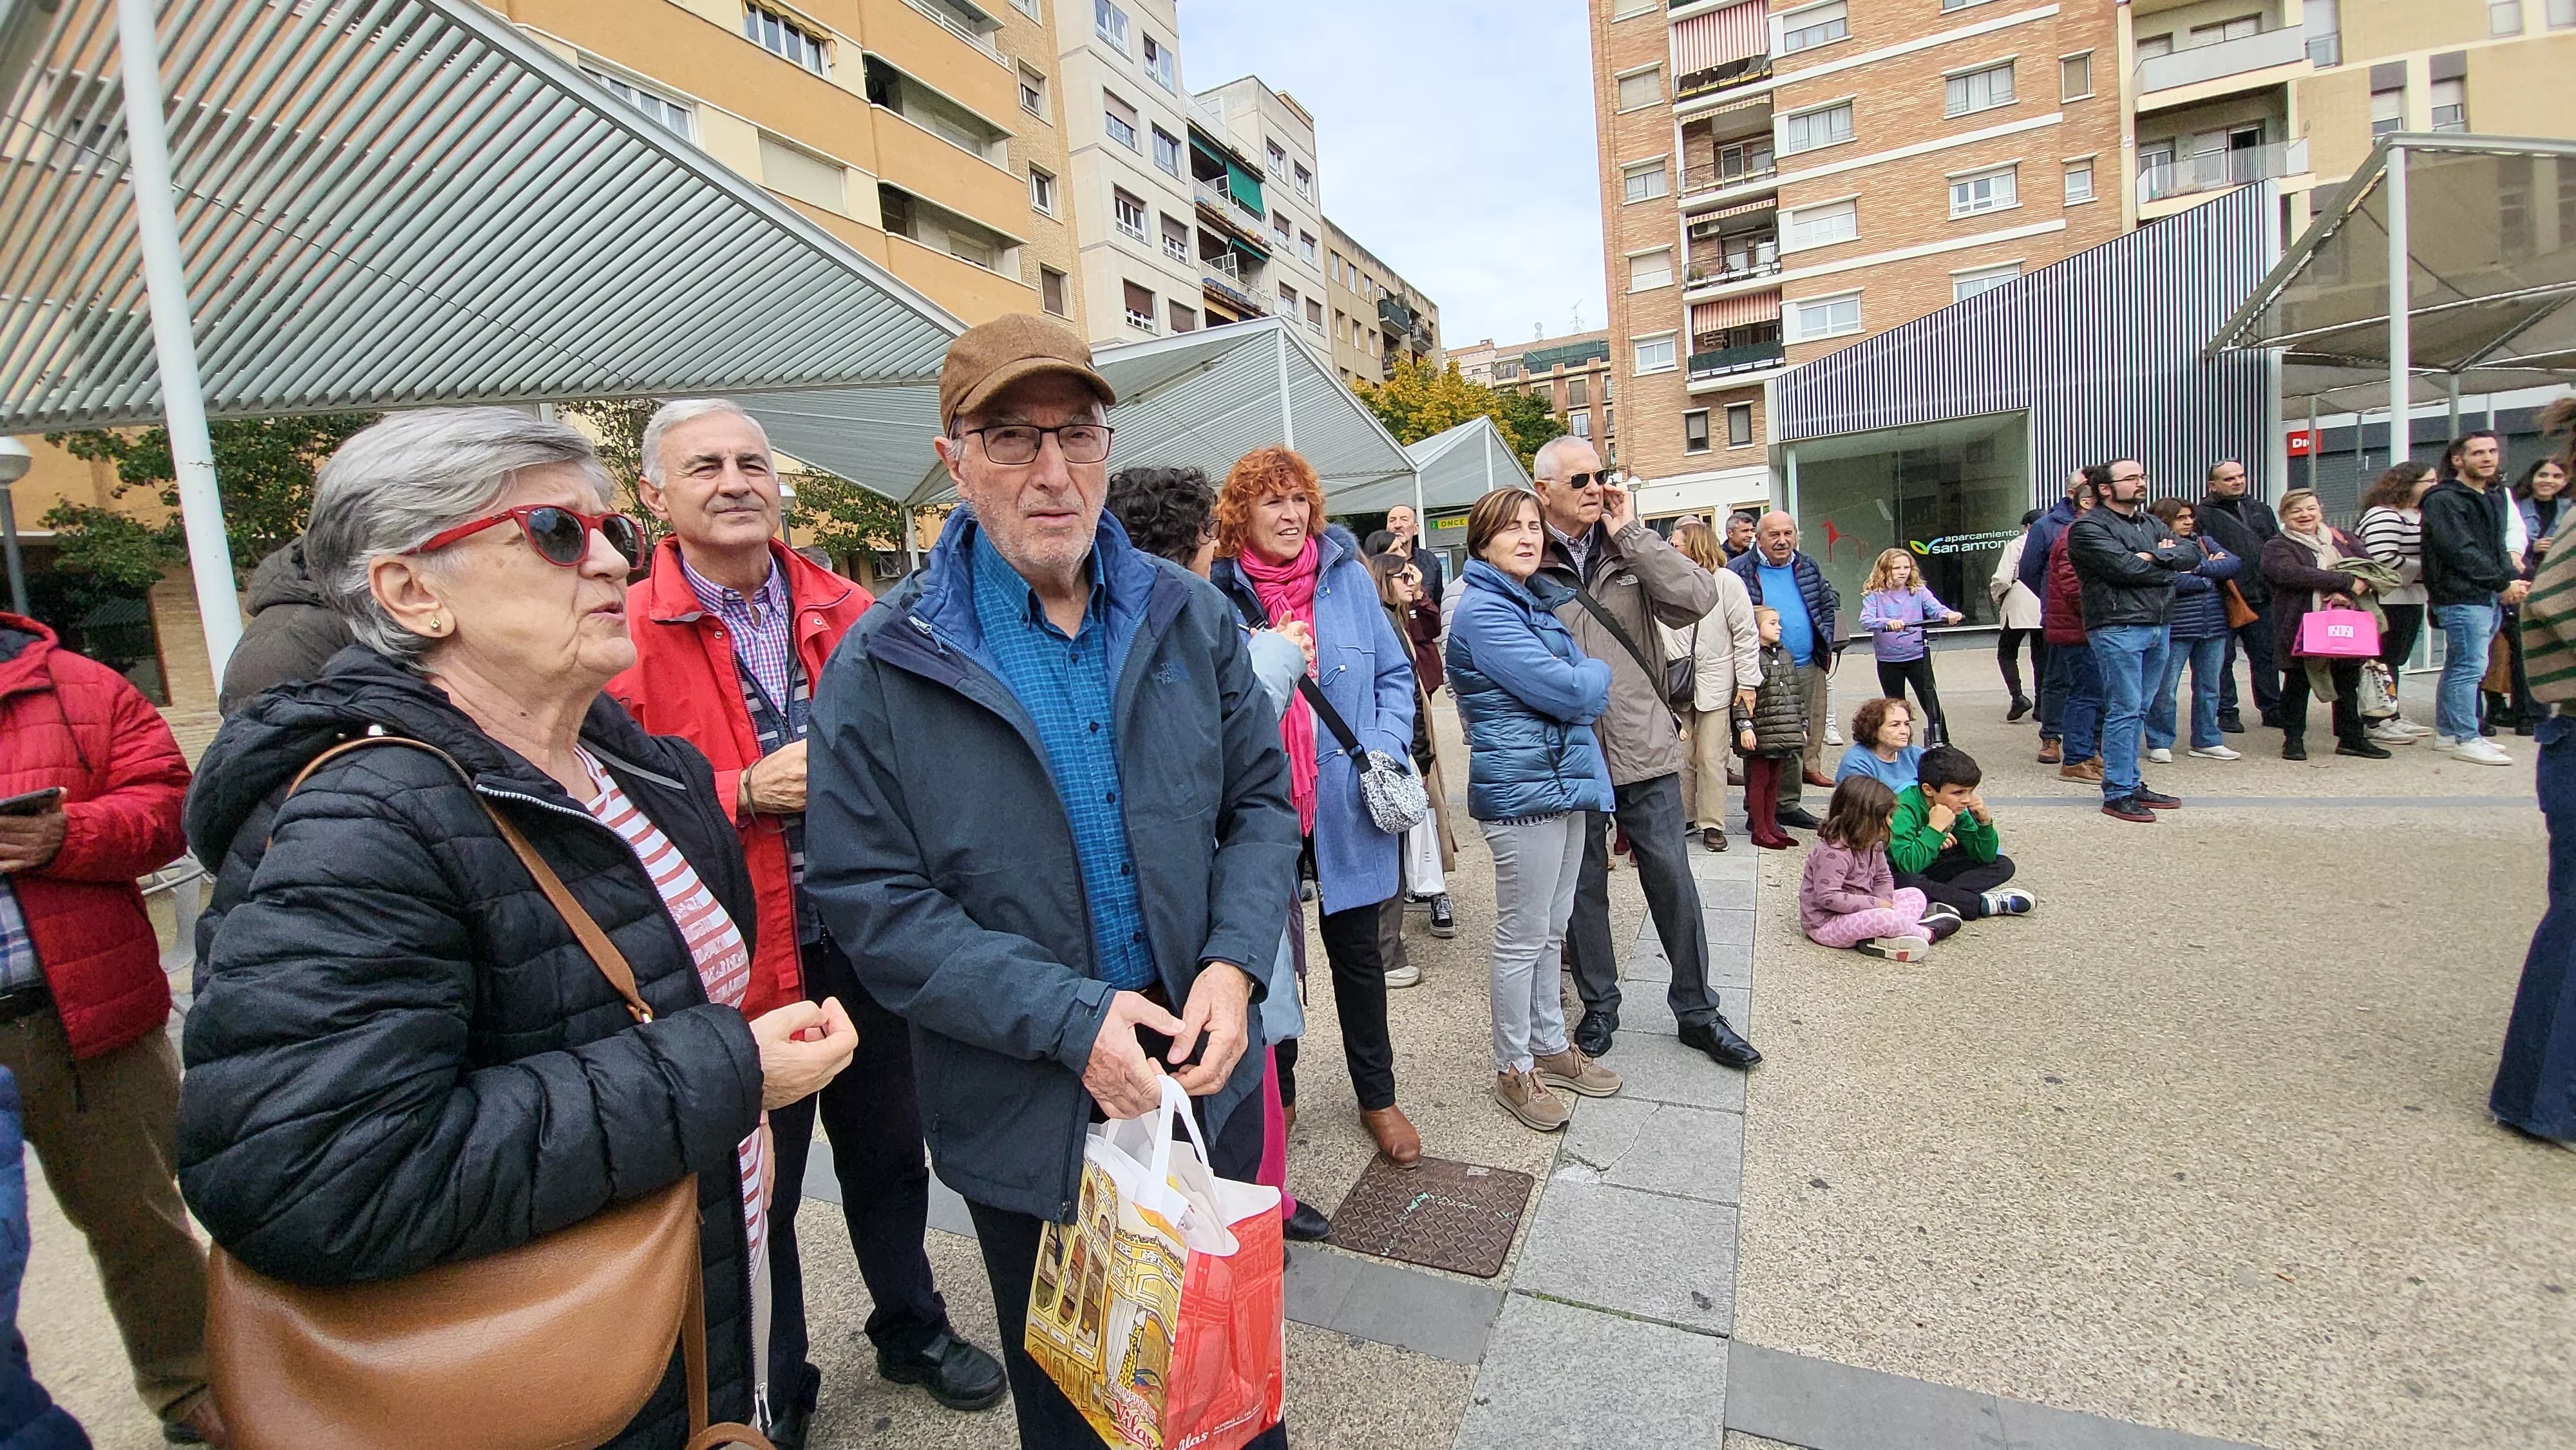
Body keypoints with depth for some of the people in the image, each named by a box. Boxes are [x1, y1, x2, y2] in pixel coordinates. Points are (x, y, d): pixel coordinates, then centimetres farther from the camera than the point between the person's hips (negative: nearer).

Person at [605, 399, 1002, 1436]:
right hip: (738, 962, -3)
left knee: (891, 1156, 21)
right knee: (756, 1194, 15)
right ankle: (772, 1397, 40)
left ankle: (912, 1331, 45)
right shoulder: (624, 635, -8)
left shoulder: (849, 614, 3)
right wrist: (745, 792, -20)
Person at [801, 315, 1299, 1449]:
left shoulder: (1192, 618, -3)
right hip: (1025, 1120, -2)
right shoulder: (882, 667, -12)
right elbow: (872, 901, -14)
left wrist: (1234, 965, -14)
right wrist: (1069, 1018, -21)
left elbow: (1261, 803, 2)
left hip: (1209, 1079, 3)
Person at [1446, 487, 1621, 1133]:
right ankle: (1513, 1069, 18)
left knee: (1552, 929, 18)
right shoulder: (1483, 612, -16)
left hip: (1563, 781, 9)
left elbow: (1582, 693, 19)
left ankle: (1551, 1046, 33)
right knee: (1523, 938, 3)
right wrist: (1597, 672, 0)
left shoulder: (1535, 603, 15)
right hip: (1523, 792, -9)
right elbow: (1569, 691, -19)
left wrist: (1582, 681, -1)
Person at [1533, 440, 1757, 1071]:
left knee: (1672, 877, 8)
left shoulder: (1631, 551, 5)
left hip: (1643, 748, 2)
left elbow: (1698, 598, -11)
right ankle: (1599, 1007, 32)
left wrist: (1630, 533, -10)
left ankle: (1697, 1011, 26)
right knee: (1583, 887, 13)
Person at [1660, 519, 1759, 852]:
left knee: (1711, 757, 1)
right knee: (1680, 755, 7)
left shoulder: (1727, 581, -4)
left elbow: (1746, 634, -3)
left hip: (1715, 684, -2)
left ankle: (1712, 824, 11)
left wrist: (1748, 682, -5)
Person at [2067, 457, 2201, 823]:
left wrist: (2155, 556, -10)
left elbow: (2193, 554, 8)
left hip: (2157, 626, 8)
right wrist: (2170, 570, -1)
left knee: (2138, 711, 12)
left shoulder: (2151, 523, 20)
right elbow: (2126, 567, -16)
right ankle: (2118, 794, -4)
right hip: (2117, 628, -8)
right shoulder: (2088, 528, -5)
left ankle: (2132, 784, 19)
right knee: (2124, 710, -8)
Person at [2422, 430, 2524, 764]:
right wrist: (2503, 583, -13)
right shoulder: (2443, 500, -10)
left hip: (2490, 598, 9)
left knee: (2459, 666, 12)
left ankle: (2447, 733, 18)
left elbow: (2498, 548, 21)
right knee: (2471, 667, -9)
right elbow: (2460, 552, -16)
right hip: (2462, 597, -9)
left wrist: (2515, 578, 3)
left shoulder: (2493, 498, 19)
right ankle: (2464, 739, -5)